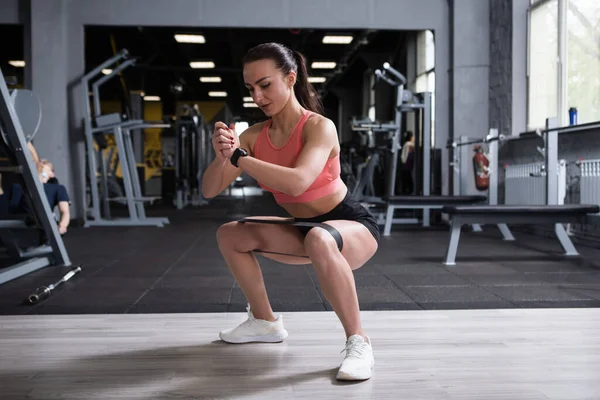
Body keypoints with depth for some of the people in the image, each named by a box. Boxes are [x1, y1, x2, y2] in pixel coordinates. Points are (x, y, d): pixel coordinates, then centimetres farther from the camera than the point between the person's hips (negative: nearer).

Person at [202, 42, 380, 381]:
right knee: (230, 235, 6)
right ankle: (266, 323, 19)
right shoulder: (254, 136, -4)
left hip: (353, 227, -7)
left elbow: (297, 182, -41)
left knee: (318, 241, -41)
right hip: (306, 229, 8)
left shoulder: (319, 127, -23)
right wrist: (222, 157, -28)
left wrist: (238, 156, -34)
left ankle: (359, 342, -27)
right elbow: (210, 191, -7)